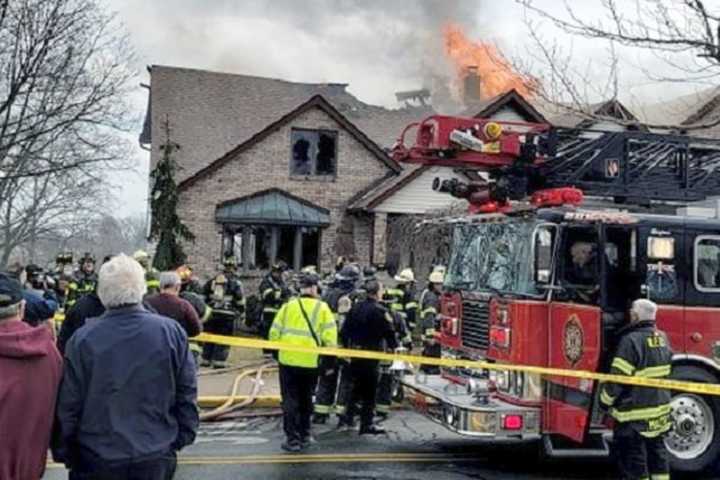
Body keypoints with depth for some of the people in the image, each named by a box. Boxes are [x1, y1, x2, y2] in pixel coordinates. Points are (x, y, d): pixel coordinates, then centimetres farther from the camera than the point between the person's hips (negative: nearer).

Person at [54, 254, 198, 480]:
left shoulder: (82, 339, -13)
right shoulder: (172, 331, -10)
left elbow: (67, 405, -6)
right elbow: (187, 394, -3)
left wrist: (63, 452, 7)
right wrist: (182, 438, 10)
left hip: (96, 460, -1)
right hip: (157, 459, 1)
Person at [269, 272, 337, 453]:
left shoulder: (288, 306, 1)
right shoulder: (322, 308, -2)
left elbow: (274, 332, 0)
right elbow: (330, 336, -8)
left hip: (288, 359, 0)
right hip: (310, 362, 0)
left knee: (290, 399, 6)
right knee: (306, 399, 18)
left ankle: (292, 439, 3)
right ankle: (304, 435, 26)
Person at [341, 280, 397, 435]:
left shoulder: (355, 308, 7)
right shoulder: (380, 311, -13)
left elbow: (344, 331, 9)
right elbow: (389, 333, -14)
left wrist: (347, 347, 20)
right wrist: (394, 347, 3)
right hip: (371, 354, -6)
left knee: (357, 386, 21)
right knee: (369, 390, 1)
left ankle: (349, 414, 22)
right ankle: (367, 423, 3)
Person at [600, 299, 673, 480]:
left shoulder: (631, 340, -19)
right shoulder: (662, 338, 5)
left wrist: (605, 400, -5)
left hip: (635, 413, -8)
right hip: (660, 409, 8)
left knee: (633, 461, 1)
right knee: (657, 453, 18)